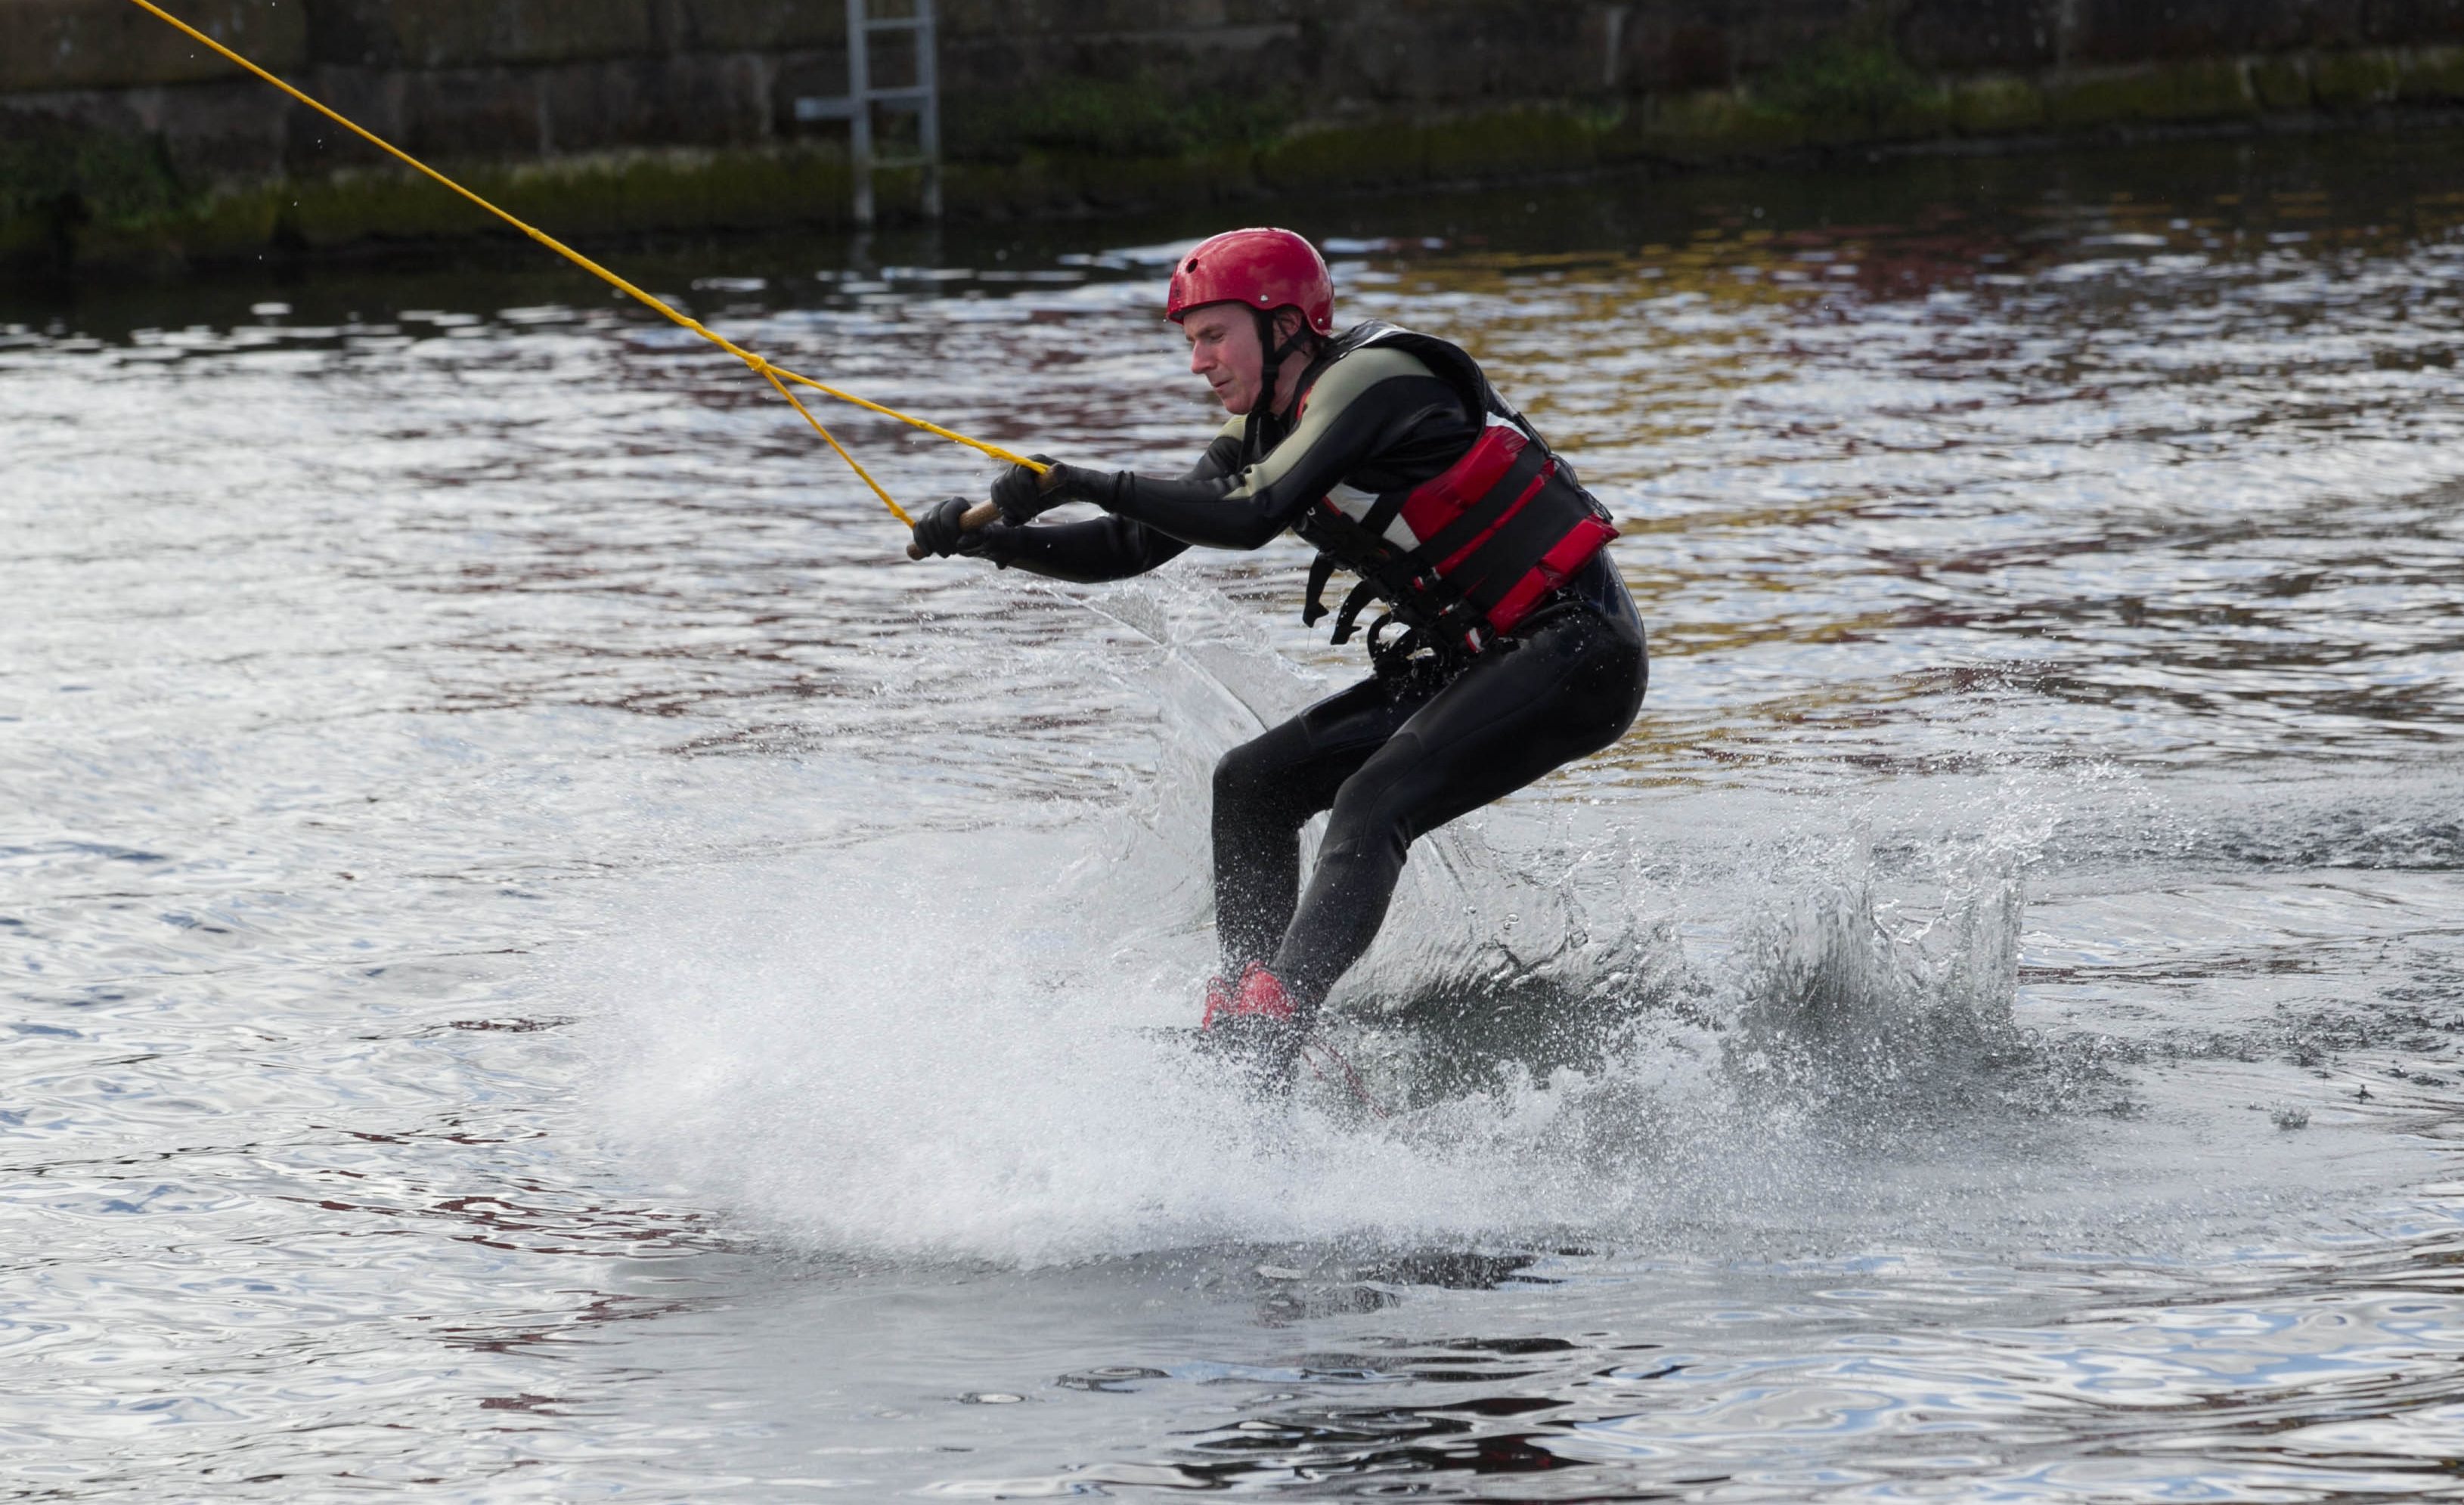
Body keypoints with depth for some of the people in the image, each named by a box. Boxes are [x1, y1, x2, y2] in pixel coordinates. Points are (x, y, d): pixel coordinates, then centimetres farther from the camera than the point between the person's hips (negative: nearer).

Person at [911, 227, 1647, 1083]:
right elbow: (1132, 548, 9)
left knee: (1371, 804, -27)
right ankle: (1243, 1022, 2)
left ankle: (1266, 1041, -39)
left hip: (1575, 650, -10)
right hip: (1466, 660, 10)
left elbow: (1252, 518, -30)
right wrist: (987, 539, -5)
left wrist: (1081, 484, -29)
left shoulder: (1368, 381, -18)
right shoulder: (1263, 432, 10)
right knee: (1250, 787, 5)